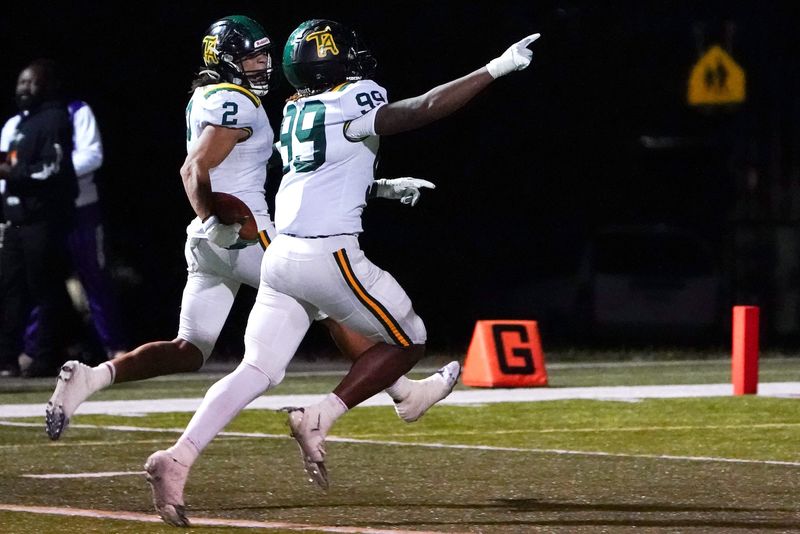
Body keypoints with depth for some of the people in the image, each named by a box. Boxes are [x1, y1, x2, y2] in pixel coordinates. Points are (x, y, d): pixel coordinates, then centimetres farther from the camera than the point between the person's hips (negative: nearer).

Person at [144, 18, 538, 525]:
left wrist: (387, 187, 40)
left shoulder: (296, 112, 15)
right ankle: (318, 420, -2)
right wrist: (496, 69, -17)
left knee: (258, 370, 4)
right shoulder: (352, 103, -8)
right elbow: (424, 110, -20)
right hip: (329, 255, -7)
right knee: (408, 340, 11)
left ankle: (177, 458, -13)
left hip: (280, 255, 7)